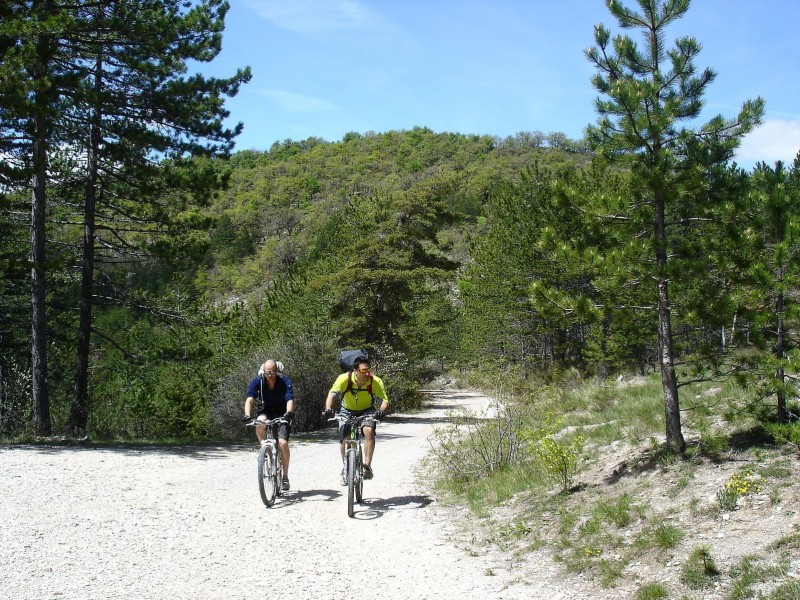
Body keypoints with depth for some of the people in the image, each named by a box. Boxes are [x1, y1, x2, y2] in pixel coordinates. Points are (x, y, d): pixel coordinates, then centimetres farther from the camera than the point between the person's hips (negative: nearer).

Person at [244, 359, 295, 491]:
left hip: (282, 414, -1)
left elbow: (290, 400, -32)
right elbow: (250, 399, -26)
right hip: (265, 411, 1)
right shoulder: (258, 381, -17)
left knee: (283, 443, -19)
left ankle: (285, 476, -7)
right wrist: (247, 415, -44)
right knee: (260, 422, -35)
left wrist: (289, 413, -53)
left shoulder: (285, 382, -20)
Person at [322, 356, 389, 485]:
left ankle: (367, 466, -19)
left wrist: (381, 411, -52)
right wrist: (328, 409, -55)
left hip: (367, 411, -1)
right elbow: (332, 394, -36)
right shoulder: (344, 379, -29)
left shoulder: (376, 381, -27)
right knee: (344, 438, -10)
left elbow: (385, 401, -31)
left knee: (369, 430, -28)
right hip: (347, 411, 1)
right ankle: (345, 468, 15)